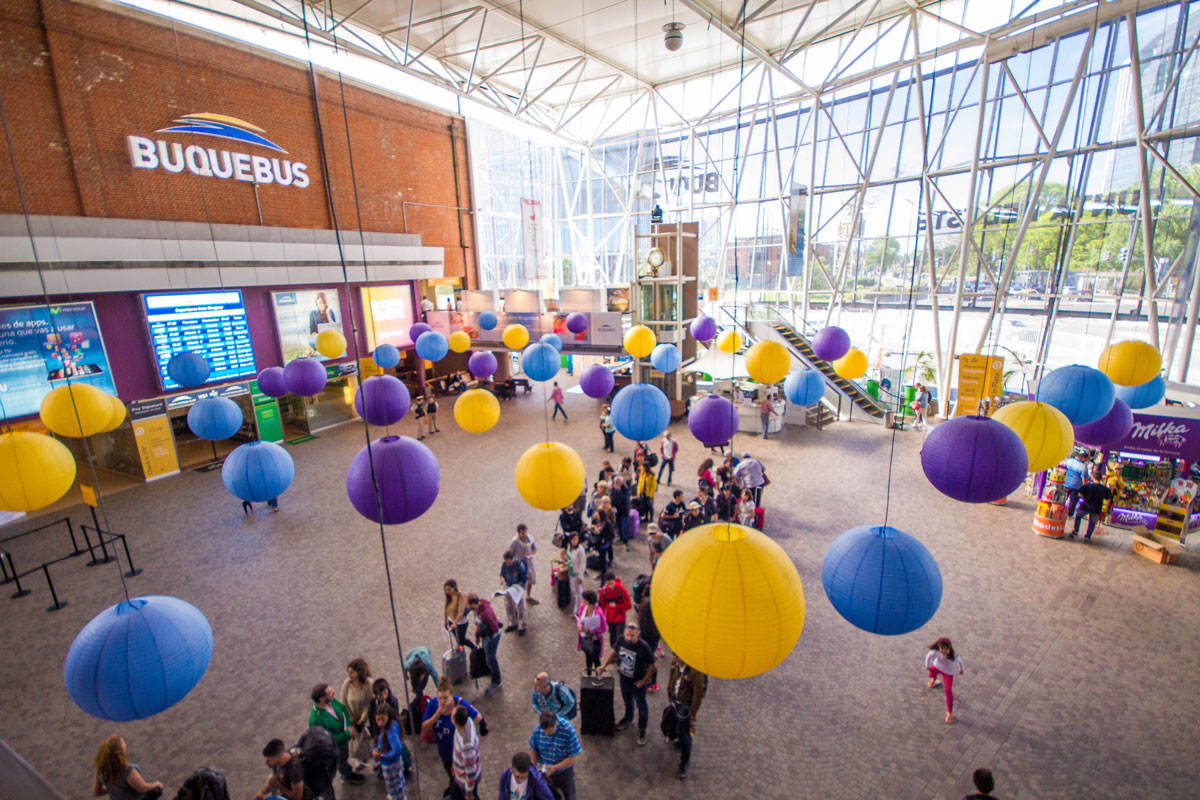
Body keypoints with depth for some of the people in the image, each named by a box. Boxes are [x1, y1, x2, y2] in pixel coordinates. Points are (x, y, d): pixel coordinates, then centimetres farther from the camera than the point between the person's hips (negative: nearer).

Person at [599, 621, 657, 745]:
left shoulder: (644, 648, -33)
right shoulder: (621, 640, -20)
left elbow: (653, 666, -22)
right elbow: (614, 652, 0)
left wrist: (644, 681, -15)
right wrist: (604, 664, -7)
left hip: (637, 683, -5)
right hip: (624, 679, 5)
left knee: (641, 705, 17)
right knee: (627, 700, 29)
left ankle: (642, 730, 40)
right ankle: (628, 718, 57)